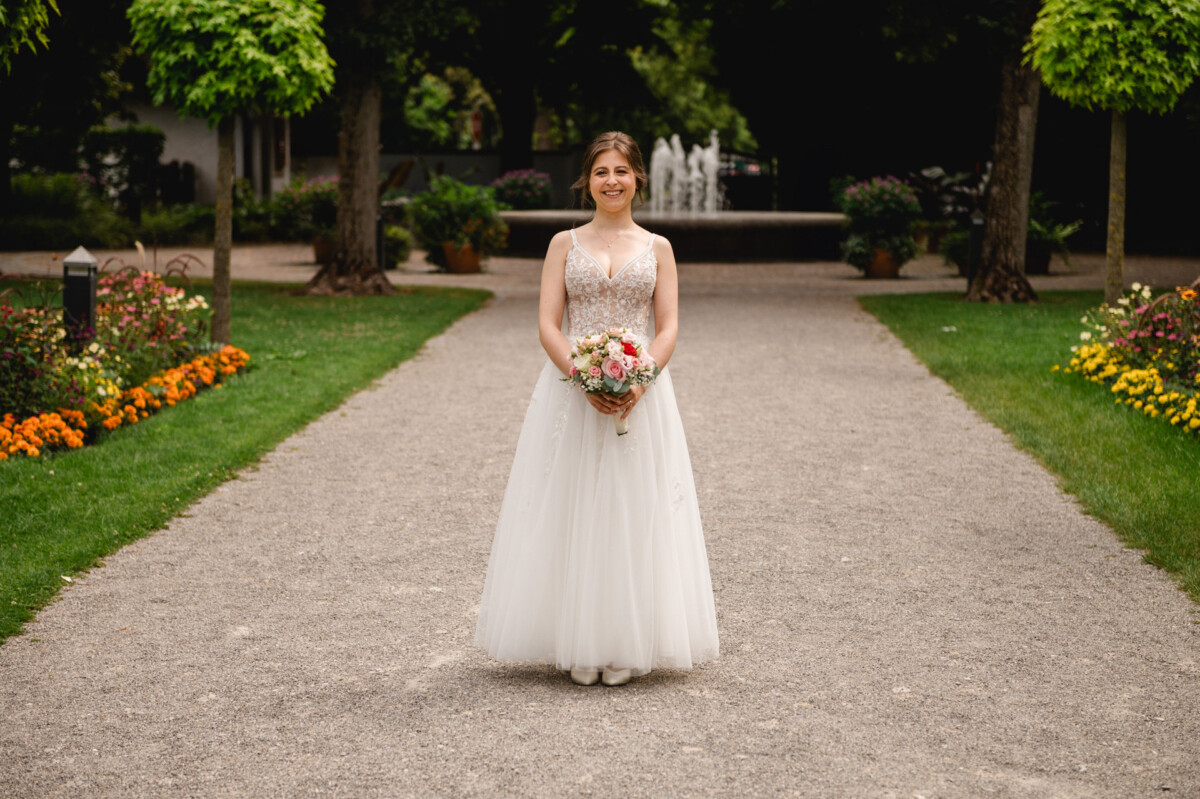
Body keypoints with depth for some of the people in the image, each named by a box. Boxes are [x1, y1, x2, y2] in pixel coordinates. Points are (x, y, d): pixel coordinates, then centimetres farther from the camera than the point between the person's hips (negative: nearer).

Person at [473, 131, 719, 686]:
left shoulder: (657, 248, 9)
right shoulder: (565, 243, 7)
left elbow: (668, 328, 2)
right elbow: (547, 324, -1)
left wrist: (637, 382, -16)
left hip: (640, 394, 0)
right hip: (571, 389, 0)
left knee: (634, 510, -1)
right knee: (572, 512, -1)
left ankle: (625, 647, 7)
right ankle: (577, 646, 5)